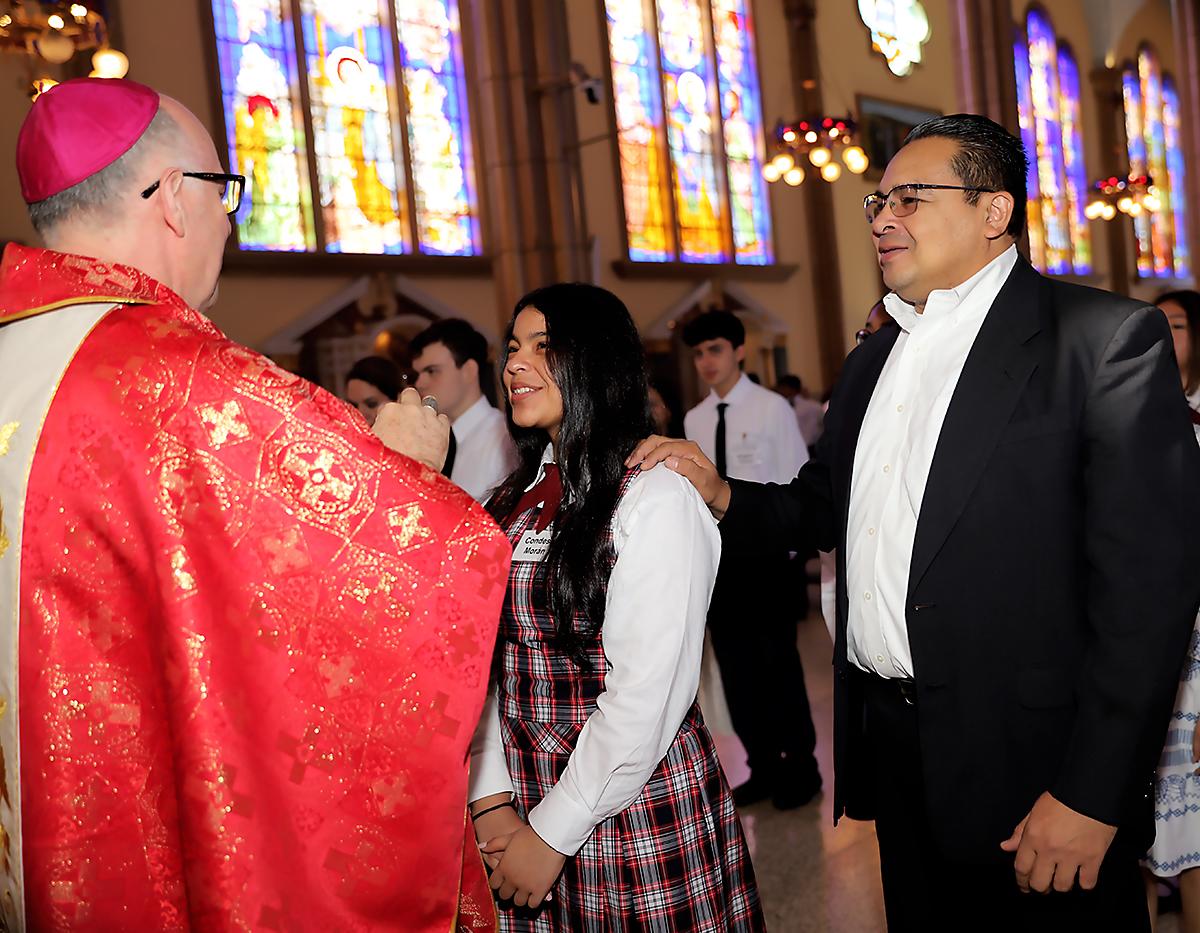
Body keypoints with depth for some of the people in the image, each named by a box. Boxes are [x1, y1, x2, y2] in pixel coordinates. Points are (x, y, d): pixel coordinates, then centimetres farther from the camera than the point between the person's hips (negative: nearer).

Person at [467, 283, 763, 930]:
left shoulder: (656, 501, -16)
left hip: (637, 820, -6)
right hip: (525, 801, 6)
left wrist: (552, 833, -14)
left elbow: (644, 700, -19)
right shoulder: (514, 503, 6)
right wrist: (492, 800, -5)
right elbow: (488, 661, 5)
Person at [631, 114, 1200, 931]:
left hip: (1027, 764, -6)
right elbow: (828, 509, 20)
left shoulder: (1107, 338, -10)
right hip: (891, 743, 7)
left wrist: (1092, 795, -18)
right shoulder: (872, 361, 13)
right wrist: (724, 496, 1)